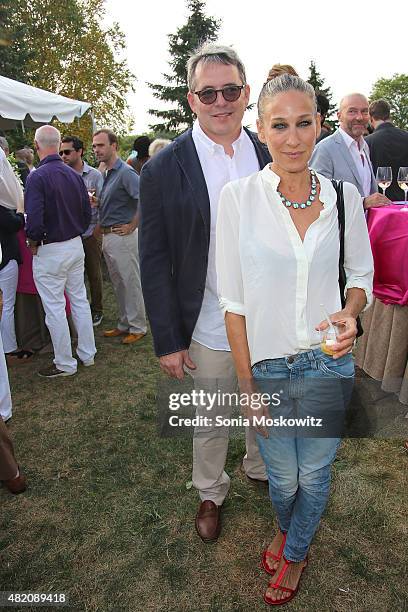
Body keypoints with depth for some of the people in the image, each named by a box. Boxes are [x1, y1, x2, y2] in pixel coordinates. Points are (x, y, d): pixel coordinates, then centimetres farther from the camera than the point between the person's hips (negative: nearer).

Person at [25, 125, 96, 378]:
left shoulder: (37, 177, -17)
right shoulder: (75, 175, 3)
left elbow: (34, 220, -23)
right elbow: (87, 213, 8)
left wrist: (33, 241, -5)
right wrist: (75, 234, 16)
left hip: (50, 251, -7)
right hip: (76, 245, 7)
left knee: (55, 308, 4)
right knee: (80, 300, 15)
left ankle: (65, 364, 15)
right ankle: (88, 354, 27)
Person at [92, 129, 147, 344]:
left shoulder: (125, 172, -14)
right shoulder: (108, 174, 14)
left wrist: (132, 226, -19)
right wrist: (100, 228, 13)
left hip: (123, 236, -9)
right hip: (108, 237, 9)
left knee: (131, 283, 2)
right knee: (118, 284, 16)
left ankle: (138, 328, 14)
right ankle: (125, 324, 29)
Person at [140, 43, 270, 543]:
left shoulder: (270, 154, 0)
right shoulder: (164, 169, -11)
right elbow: (154, 262, -9)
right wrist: (168, 341, -10)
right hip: (210, 332, -3)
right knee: (210, 423, 17)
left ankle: (259, 467, 54)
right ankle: (211, 493, 45)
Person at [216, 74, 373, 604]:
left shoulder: (344, 196, -4)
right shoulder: (238, 197, -10)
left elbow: (361, 274, 8)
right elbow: (233, 300, -8)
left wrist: (350, 311, -15)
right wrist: (247, 386, -8)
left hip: (330, 365, 2)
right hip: (267, 367, -1)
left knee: (315, 474, 16)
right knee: (283, 477, 17)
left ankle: (294, 553, 50)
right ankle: (286, 529, 56)